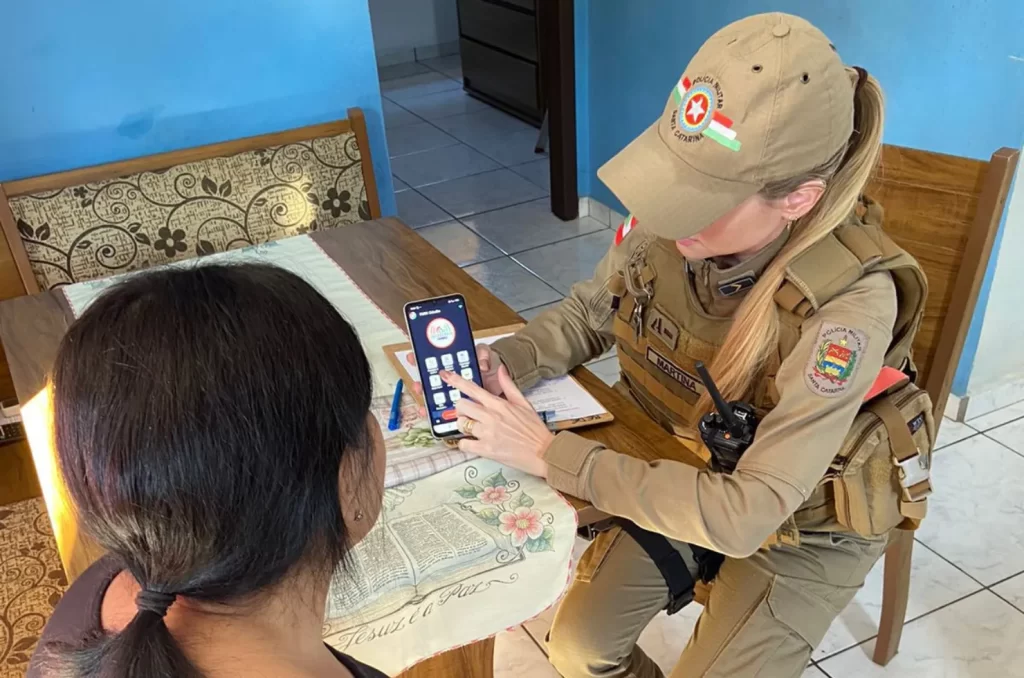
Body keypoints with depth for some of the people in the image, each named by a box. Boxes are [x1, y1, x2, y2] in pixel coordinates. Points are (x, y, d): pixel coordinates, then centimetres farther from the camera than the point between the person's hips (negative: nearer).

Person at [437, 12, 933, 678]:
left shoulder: (850, 304, -37)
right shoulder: (663, 221, -22)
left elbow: (746, 513, -36)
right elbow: (592, 310, -1)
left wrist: (548, 453, -36)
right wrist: (503, 362, -21)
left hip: (805, 520, -4)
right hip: (686, 477, 4)